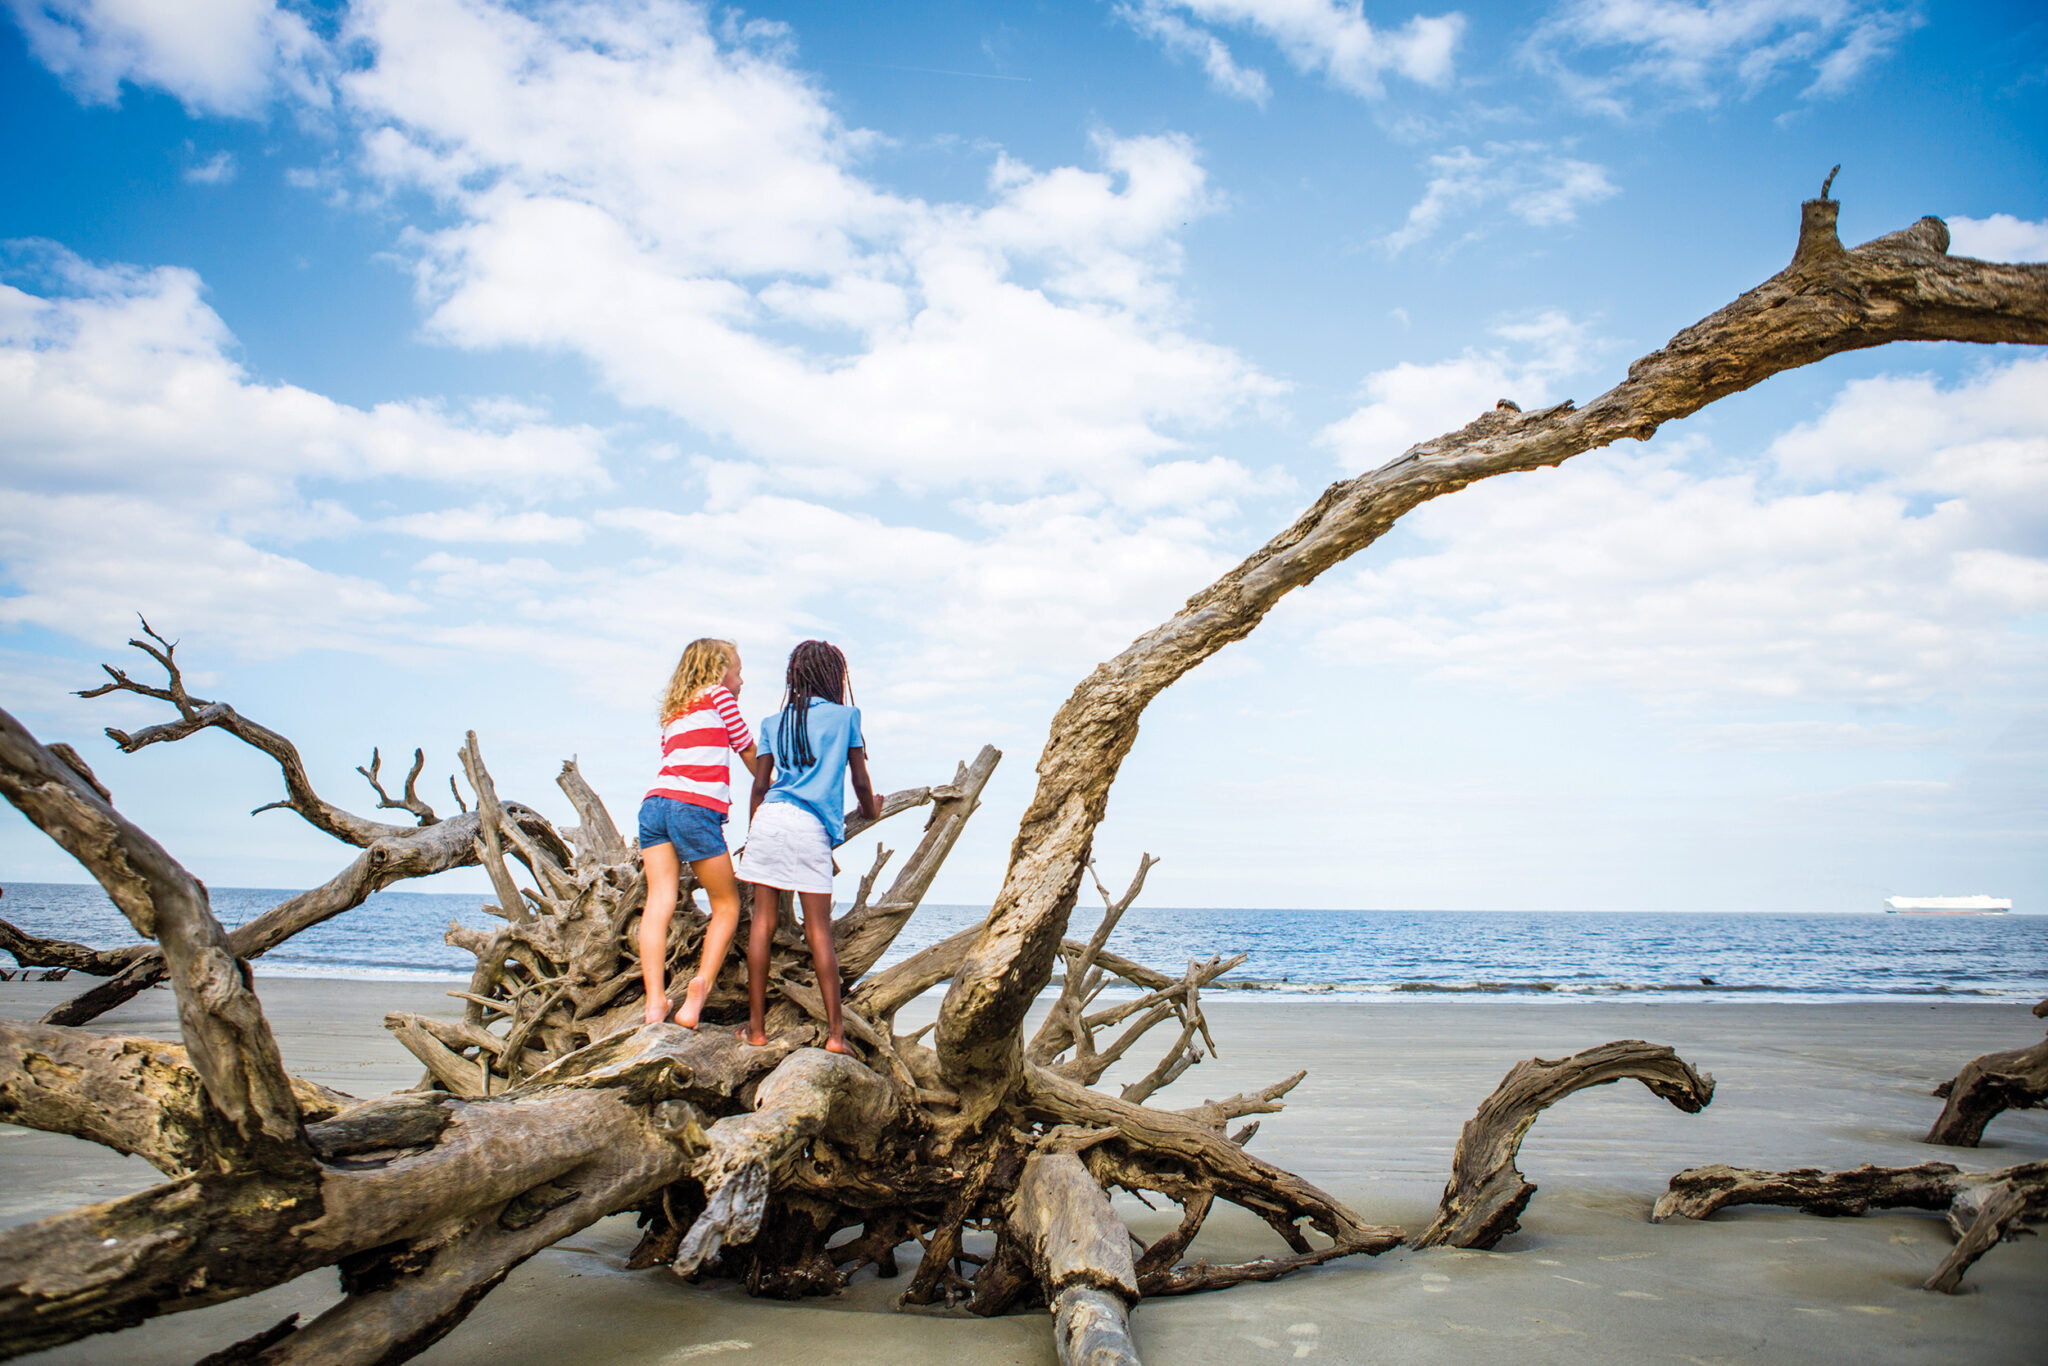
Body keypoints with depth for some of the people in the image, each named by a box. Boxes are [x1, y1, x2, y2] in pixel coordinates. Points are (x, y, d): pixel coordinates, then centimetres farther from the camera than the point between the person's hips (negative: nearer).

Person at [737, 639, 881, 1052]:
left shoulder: (774, 723, 17)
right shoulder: (845, 715, 9)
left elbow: (760, 786, 14)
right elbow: (860, 781, 13)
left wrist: (751, 834, 23)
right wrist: (871, 811, 33)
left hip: (769, 817, 3)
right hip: (811, 828, -3)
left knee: (762, 922, 5)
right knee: (819, 930, -1)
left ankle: (756, 1026, 7)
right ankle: (835, 1031, -2)